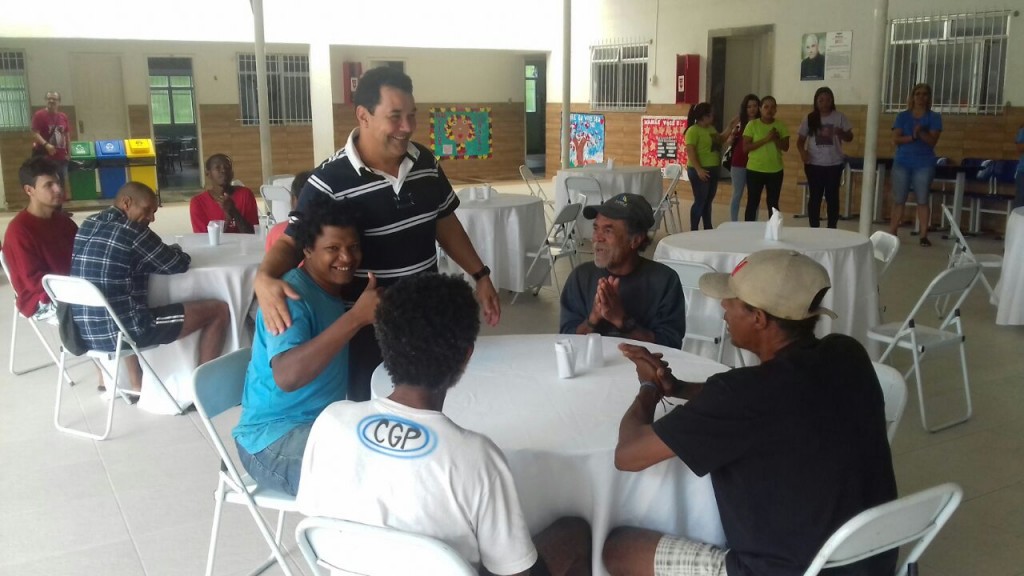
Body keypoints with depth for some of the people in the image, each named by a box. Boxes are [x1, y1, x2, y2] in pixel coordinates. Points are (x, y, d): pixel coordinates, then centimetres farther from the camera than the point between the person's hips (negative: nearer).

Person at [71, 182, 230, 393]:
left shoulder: (88, 225, 9)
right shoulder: (132, 231, -14)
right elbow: (179, 265, -6)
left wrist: (166, 253, 11)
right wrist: (175, 251, 17)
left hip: (84, 333, 8)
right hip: (122, 331, -8)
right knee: (219, 310, -1)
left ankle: (136, 383, 39)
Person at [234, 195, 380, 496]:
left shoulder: (339, 287, 6)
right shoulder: (291, 295, -20)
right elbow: (287, 376, -37)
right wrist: (356, 316, -40)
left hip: (325, 422, 9)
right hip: (273, 437, -9)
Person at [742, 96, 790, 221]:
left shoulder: (780, 126, 3)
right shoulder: (752, 124, -5)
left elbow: (786, 147, 3)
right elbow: (746, 146, -11)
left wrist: (776, 139, -16)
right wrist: (765, 139, -20)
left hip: (775, 171, 3)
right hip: (755, 170, -3)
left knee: (773, 203, 10)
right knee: (753, 202, 2)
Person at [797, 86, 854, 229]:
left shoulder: (839, 117, 1)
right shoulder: (810, 118, 3)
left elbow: (850, 137, 2)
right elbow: (800, 140, 5)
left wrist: (841, 133, -20)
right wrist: (802, 152, -15)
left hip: (834, 164, 0)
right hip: (814, 164, 1)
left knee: (832, 196, 3)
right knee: (815, 197, 4)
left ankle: (832, 230, 9)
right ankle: (814, 229, 11)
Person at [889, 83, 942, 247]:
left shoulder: (934, 117, 4)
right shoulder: (902, 116, 6)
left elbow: (933, 141, -6)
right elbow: (896, 139, -4)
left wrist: (920, 132, -23)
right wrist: (913, 137, -18)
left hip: (924, 164, -1)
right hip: (902, 163, 1)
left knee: (922, 200, -3)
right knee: (898, 200, 3)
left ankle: (924, 236, 0)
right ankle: (892, 233, 7)